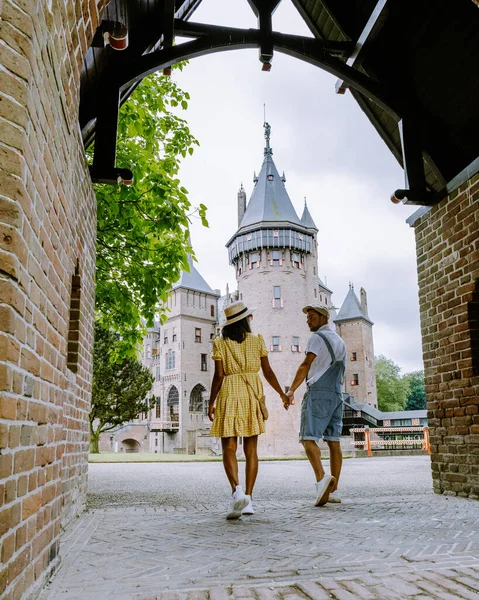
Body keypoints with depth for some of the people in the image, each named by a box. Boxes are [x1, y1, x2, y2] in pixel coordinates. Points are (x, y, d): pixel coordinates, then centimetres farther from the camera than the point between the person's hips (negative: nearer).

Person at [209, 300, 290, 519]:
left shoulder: (220, 343, 2)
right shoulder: (257, 341, 6)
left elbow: (219, 376, -3)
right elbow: (268, 372, 6)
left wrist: (211, 403, 4)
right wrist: (282, 394, 18)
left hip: (229, 394, -1)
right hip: (252, 394, 2)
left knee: (229, 447, -1)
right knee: (251, 448, 7)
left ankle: (236, 490, -21)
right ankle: (248, 498, 6)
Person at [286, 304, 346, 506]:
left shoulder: (317, 337, -2)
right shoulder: (339, 340, 23)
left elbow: (306, 365, -13)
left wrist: (291, 390, -16)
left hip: (318, 391, -8)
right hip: (337, 393, 8)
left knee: (308, 437, -13)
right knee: (333, 441, 5)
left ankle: (322, 478, -32)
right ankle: (334, 491, 7)